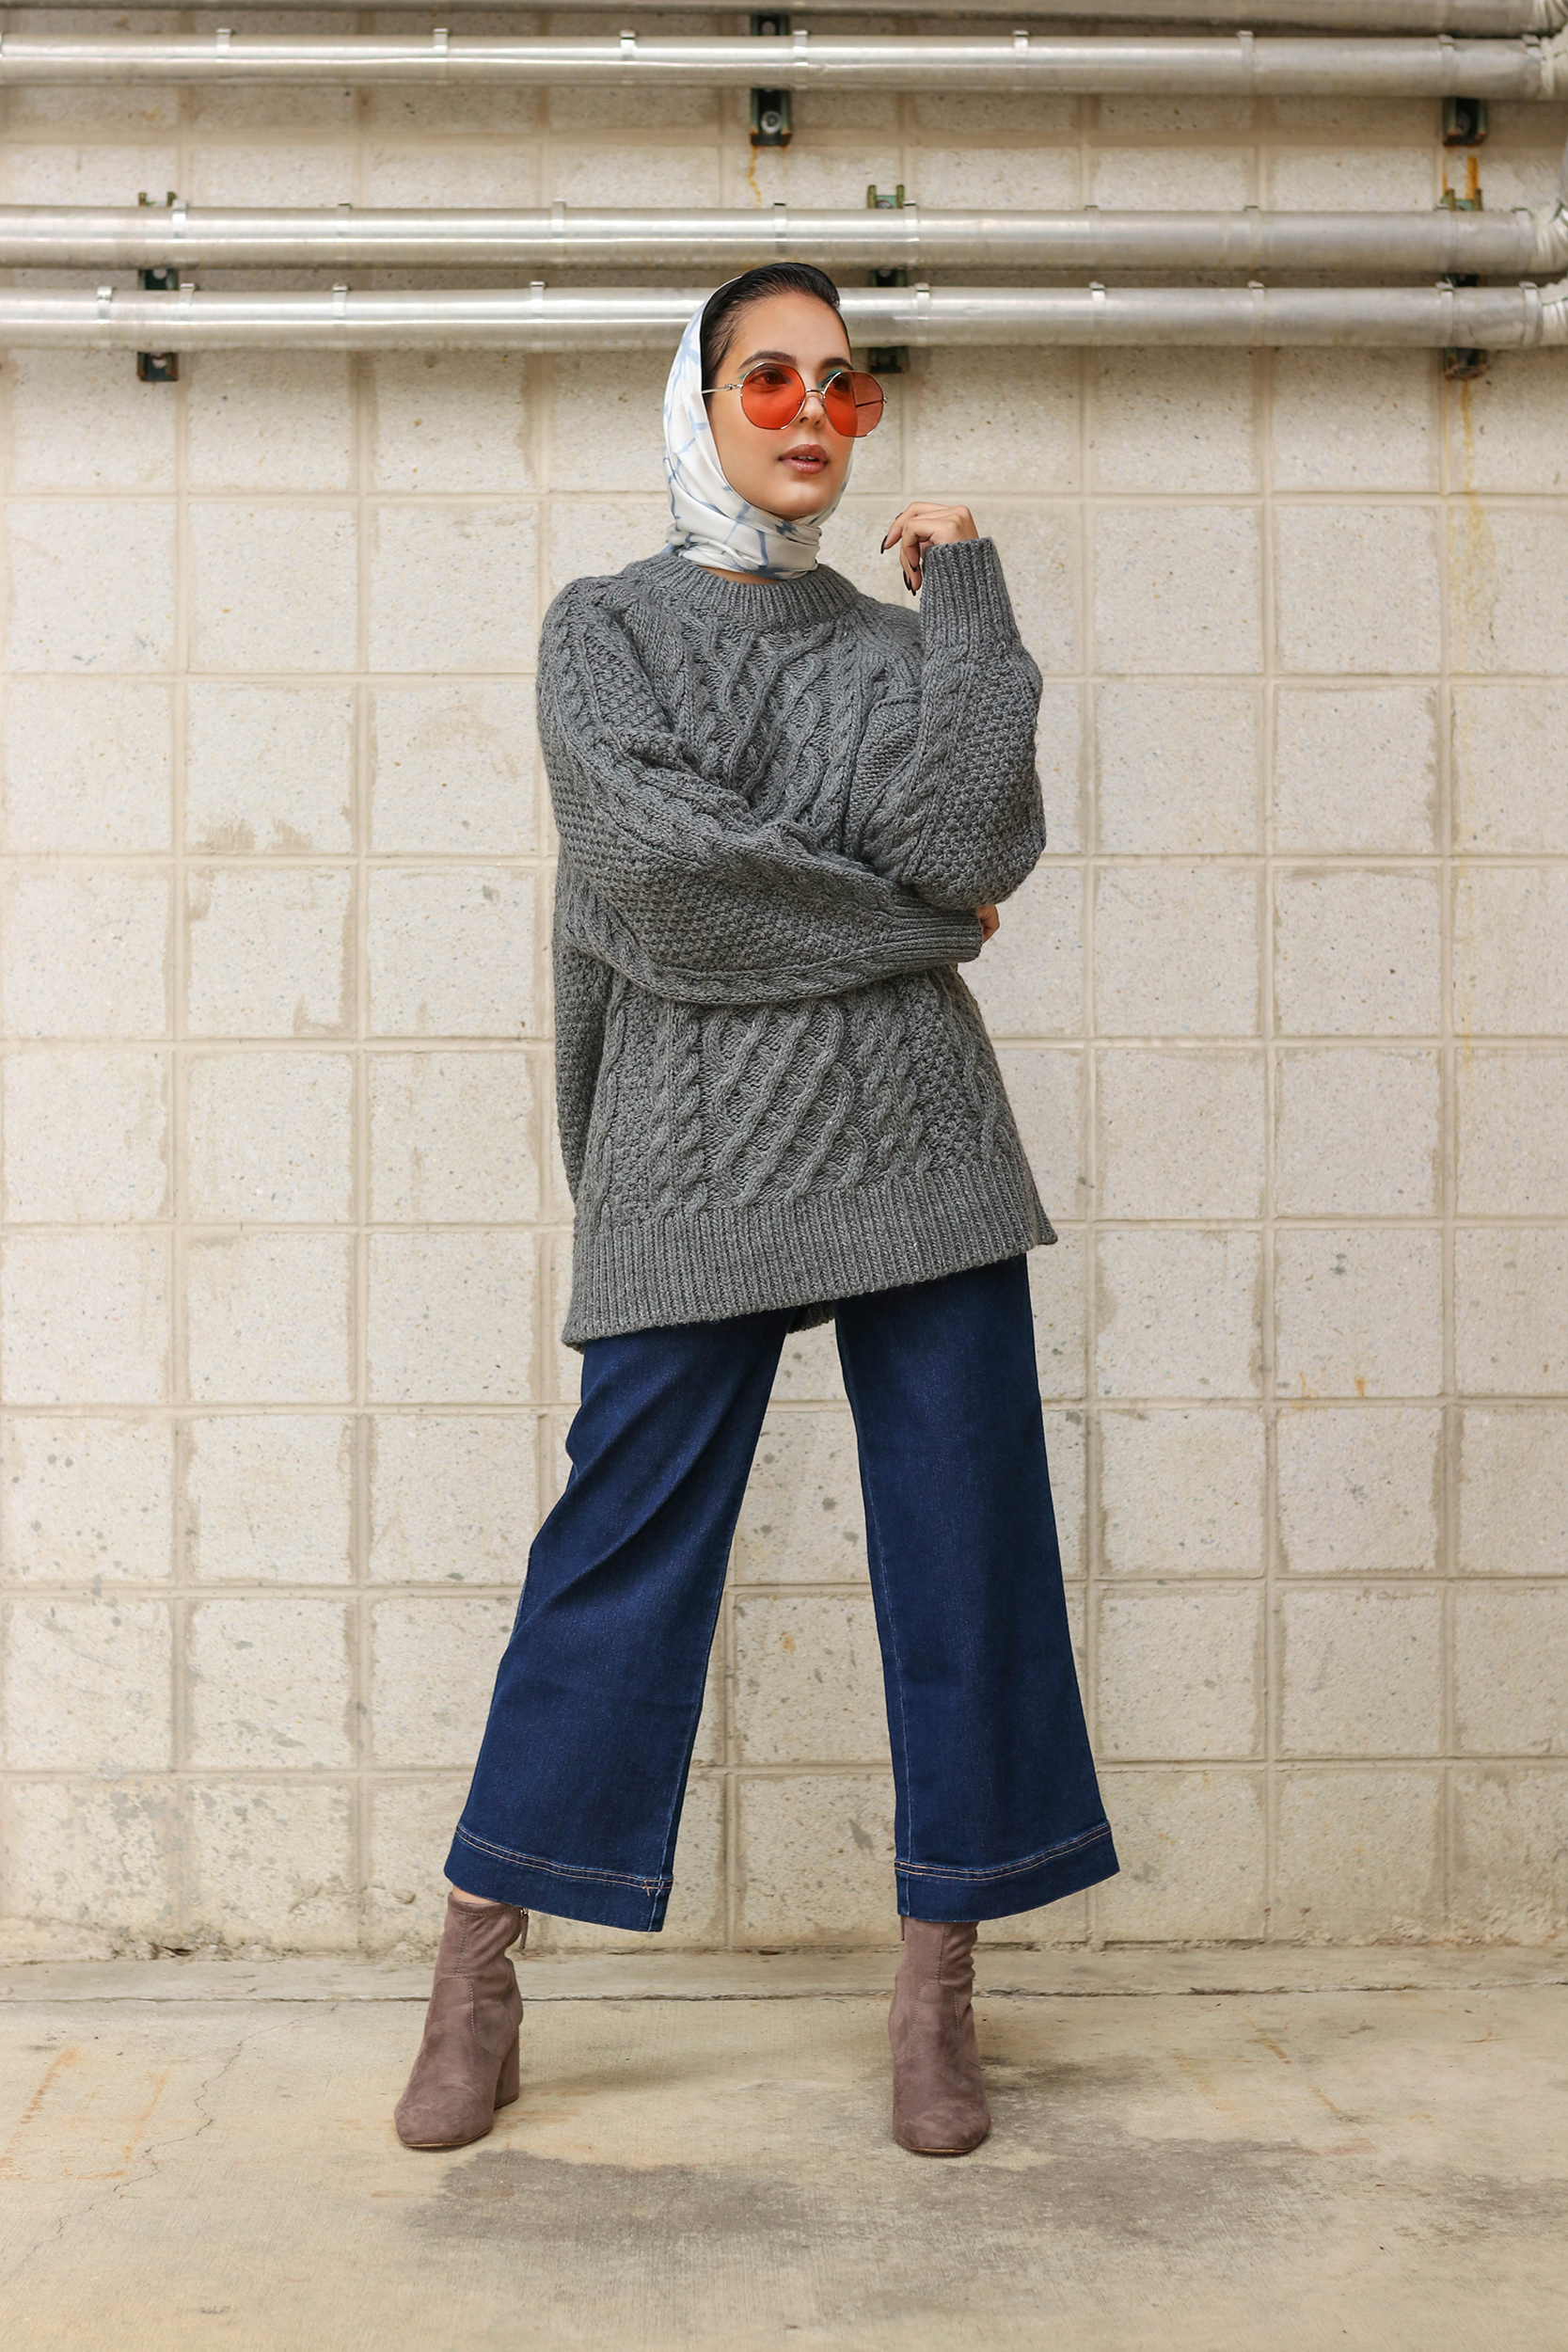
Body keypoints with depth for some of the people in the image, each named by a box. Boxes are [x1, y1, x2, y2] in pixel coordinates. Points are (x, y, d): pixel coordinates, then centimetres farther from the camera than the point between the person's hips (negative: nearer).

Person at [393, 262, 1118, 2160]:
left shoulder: (899, 640, 16)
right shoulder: (604, 629, 9)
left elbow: (969, 836, -5)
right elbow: (657, 855, -9)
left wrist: (962, 592, 4)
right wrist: (908, 920, -3)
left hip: (915, 1142, 3)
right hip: (696, 1159, -2)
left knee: (965, 1553, 1)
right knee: (620, 1554, -1)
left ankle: (939, 1992, 14)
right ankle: (476, 1972, 14)